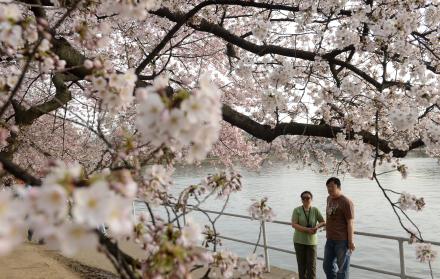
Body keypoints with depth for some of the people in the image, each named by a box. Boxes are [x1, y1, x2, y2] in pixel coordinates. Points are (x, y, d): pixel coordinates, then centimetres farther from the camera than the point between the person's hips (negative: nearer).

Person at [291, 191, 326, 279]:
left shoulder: (315, 210, -3)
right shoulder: (297, 210, -7)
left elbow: (323, 222, -1)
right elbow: (294, 225, -15)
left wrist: (316, 226, -22)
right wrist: (307, 230, -25)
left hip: (311, 241, 0)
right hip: (299, 241, 0)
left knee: (312, 265, -1)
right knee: (301, 264, 8)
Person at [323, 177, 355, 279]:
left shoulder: (346, 202, -13)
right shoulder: (329, 199, 11)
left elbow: (350, 223, -15)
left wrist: (350, 241, -16)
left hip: (343, 240, -8)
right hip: (330, 239, 8)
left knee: (342, 268, 1)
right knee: (327, 265, 14)